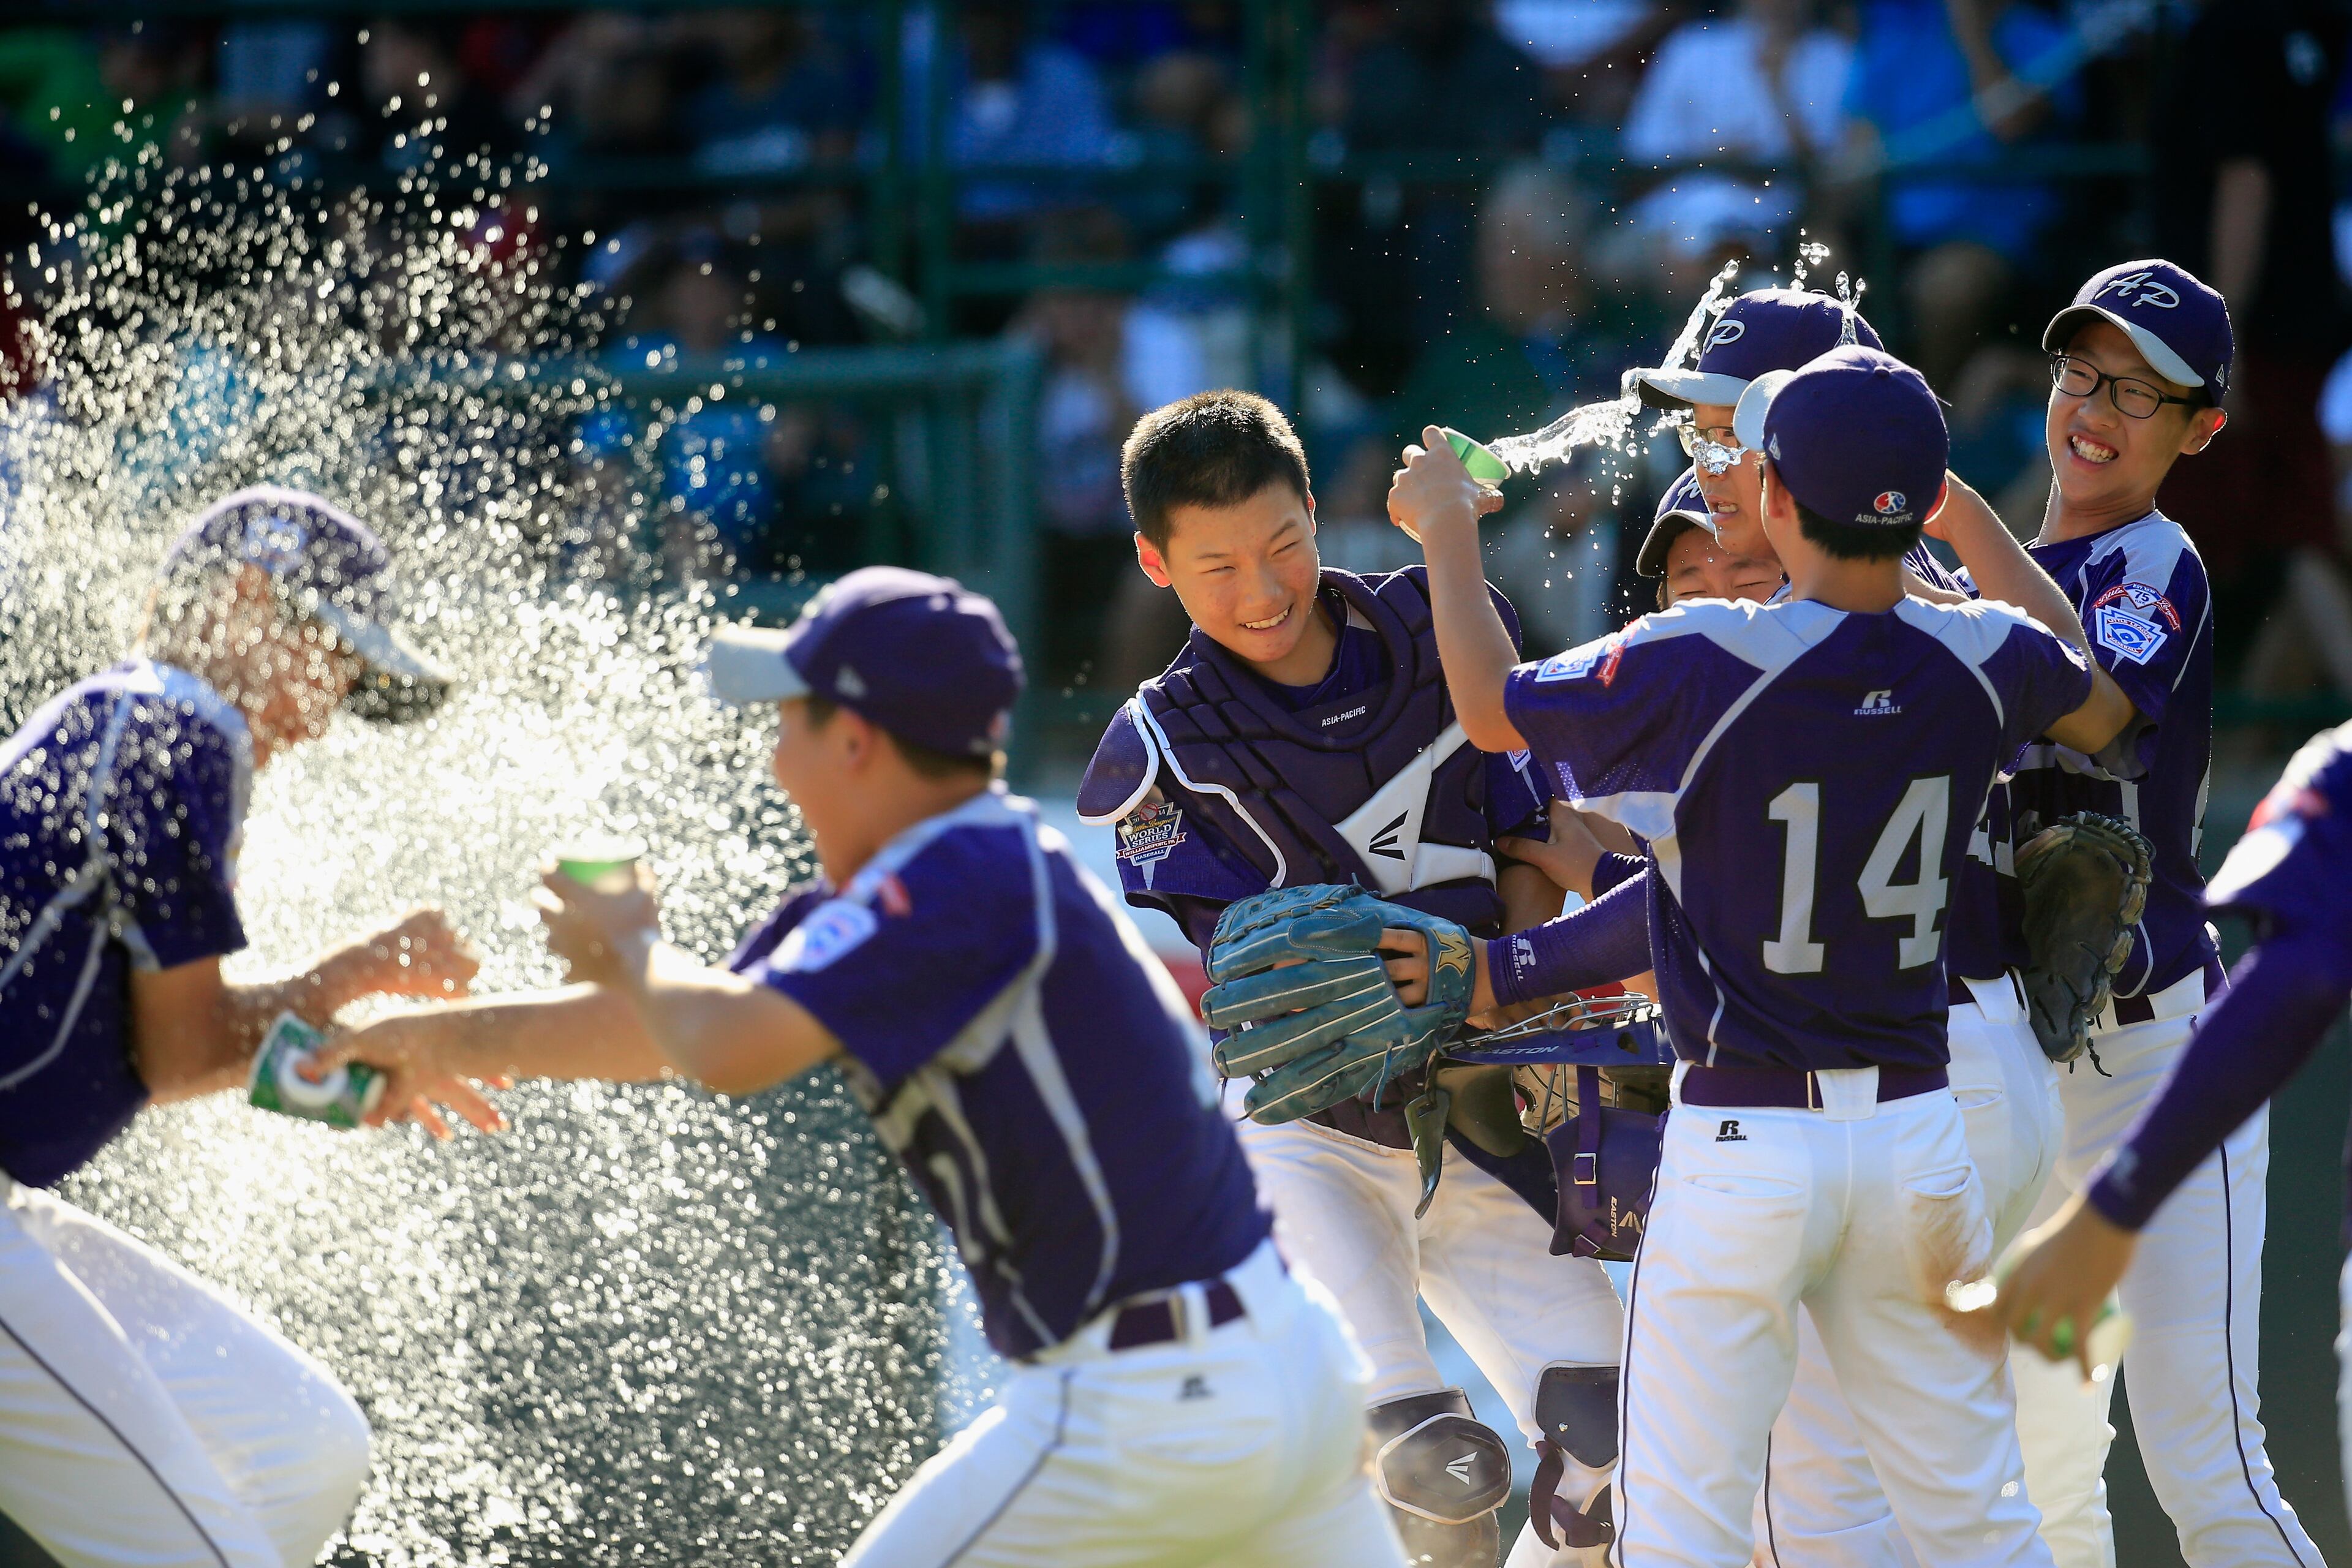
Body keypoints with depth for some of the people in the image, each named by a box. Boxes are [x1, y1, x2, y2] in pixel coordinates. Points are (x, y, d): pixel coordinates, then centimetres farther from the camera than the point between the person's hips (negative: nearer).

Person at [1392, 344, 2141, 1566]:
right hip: (1918, 1133, 4)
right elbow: (2105, 715, 23)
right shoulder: (1984, 662, -3)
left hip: (1742, 1143, -4)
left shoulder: (1702, 665, -15)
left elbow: (1491, 709, 2)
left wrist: (1446, 533, 18)